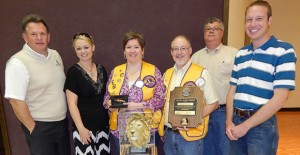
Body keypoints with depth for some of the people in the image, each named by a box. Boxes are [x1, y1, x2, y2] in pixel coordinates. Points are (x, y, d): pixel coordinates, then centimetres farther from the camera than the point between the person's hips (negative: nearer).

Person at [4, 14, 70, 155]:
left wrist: (64, 114, 13)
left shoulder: (55, 55, 3)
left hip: (62, 122, 7)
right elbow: (15, 100, -19)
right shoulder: (18, 63, -18)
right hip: (40, 127, -6)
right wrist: (33, 128, -13)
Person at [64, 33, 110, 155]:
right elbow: (72, 104, -11)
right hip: (85, 127, -4)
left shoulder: (101, 69, 5)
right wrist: (81, 128, -15)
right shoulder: (73, 72, -9)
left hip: (103, 125, 5)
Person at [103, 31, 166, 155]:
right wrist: (109, 103, -11)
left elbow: (160, 99, -9)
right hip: (120, 129, 3)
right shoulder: (116, 71, 6)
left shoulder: (153, 71, -4)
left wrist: (138, 105, -19)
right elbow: (107, 96, 11)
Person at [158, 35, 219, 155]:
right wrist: (162, 126, 5)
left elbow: (213, 103, -7)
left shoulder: (201, 73, -8)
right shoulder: (167, 74, 8)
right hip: (168, 134, 5)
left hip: (191, 135, -5)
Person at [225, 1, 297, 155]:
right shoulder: (240, 54, 8)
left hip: (262, 125, -5)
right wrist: (229, 121, -3)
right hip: (236, 120, 5)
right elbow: (232, 91, 9)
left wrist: (245, 126, -14)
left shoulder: (284, 51, -9)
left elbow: (280, 99, -15)